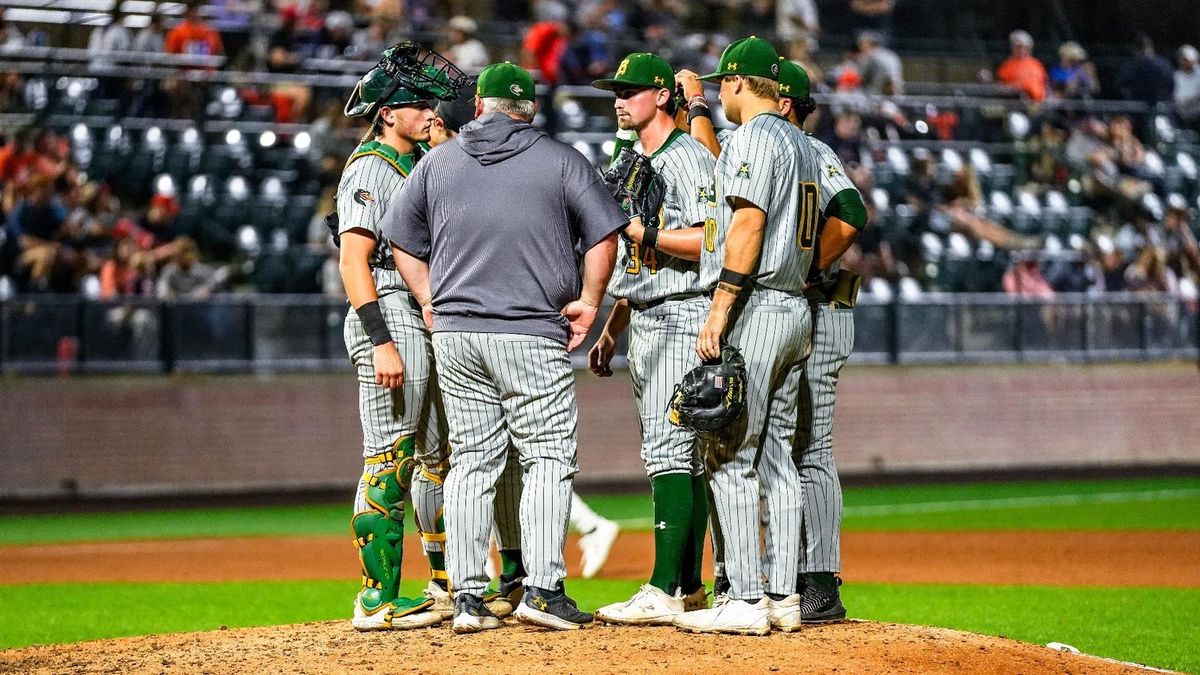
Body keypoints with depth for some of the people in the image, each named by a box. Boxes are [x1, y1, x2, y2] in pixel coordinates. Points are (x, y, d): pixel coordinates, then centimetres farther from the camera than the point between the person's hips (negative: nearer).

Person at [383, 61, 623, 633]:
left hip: (454, 336, 4)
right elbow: (604, 232, -1)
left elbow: (402, 239, 14)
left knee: (471, 462, 8)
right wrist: (588, 301, 7)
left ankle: (467, 597, 5)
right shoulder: (560, 159, 2)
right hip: (533, 334, -3)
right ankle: (542, 588, -8)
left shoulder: (438, 162, 11)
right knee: (549, 456, 2)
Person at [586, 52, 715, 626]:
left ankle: (664, 594, -20)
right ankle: (689, 588, 12)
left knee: (669, 452, -15)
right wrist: (609, 332, 21)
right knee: (682, 459, 10)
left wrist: (646, 234, -17)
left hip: (681, 319, -10)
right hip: (644, 323, 10)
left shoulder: (688, 159, -10)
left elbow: (712, 240, -22)